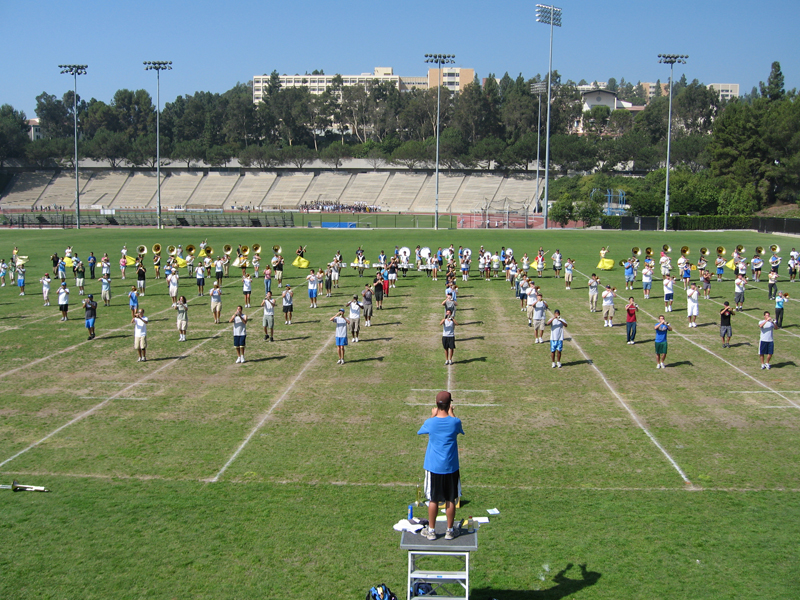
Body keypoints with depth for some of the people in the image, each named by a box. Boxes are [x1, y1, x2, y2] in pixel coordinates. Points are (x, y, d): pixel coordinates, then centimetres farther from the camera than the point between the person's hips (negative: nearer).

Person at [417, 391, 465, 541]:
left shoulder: (430, 423, -11)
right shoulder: (455, 422, -10)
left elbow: (421, 431, 13)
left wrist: (432, 415, 20)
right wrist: (451, 413, 24)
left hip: (433, 468, 0)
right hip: (451, 468, 0)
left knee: (433, 500, 9)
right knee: (451, 500, 10)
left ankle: (431, 530, 18)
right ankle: (450, 530, 20)